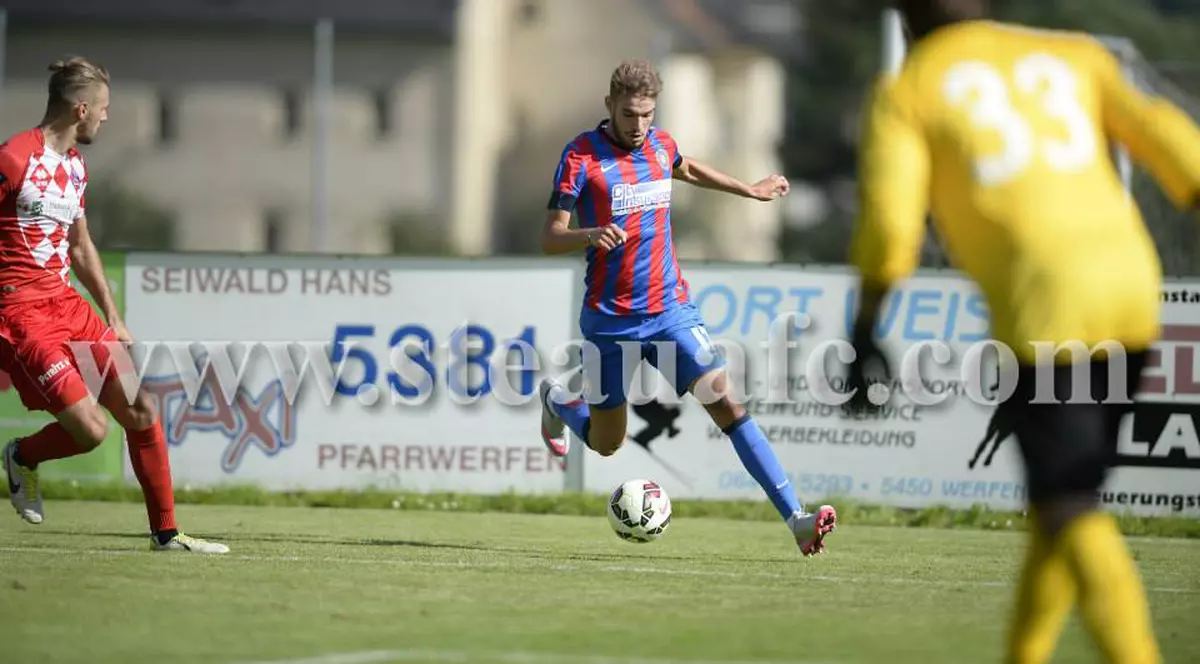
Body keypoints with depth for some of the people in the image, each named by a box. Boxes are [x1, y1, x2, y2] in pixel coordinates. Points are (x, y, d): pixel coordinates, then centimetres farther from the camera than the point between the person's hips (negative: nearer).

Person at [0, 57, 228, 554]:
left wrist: (112, 319, 23)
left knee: (140, 410, 2)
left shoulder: (76, 166, 16)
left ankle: (165, 532, 13)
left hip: (66, 303, 9)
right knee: (91, 428, -16)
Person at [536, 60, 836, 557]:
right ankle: (557, 401, 45)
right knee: (606, 444, 9)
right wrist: (591, 235, -33)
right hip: (611, 320, -3)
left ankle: (795, 519, -22)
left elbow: (685, 169, 30)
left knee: (725, 403, -14)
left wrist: (750, 190, 36)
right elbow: (549, 239, -13)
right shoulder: (581, 156, -11)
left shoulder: (660, 143, 5)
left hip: (671, 309, 3)